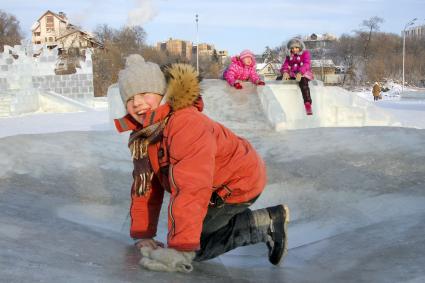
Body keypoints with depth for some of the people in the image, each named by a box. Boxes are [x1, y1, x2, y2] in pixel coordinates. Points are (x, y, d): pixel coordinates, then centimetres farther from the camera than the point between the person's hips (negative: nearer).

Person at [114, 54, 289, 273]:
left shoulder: (187, 124, -34)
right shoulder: (142, 134, -3)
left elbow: (191, 189, -42)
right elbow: (146, 185, 4)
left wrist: (180, 250, -45)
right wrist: (143, 235, 0)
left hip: (239, 183, -10)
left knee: (194, 244, -13)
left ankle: (266, 224, -3)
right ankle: (270, 220, 17)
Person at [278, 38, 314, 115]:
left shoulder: (305, 53, 4)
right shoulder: (289, 56, 19)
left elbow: (306, 65, -12)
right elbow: (285, 65, 6)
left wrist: (300, 73, -30)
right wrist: (285, 72, -20)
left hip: (303, 74, -6)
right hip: (292, 74, 6)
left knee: (303, 82, -39)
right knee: (279, 79, -14)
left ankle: (308, 103, -48)